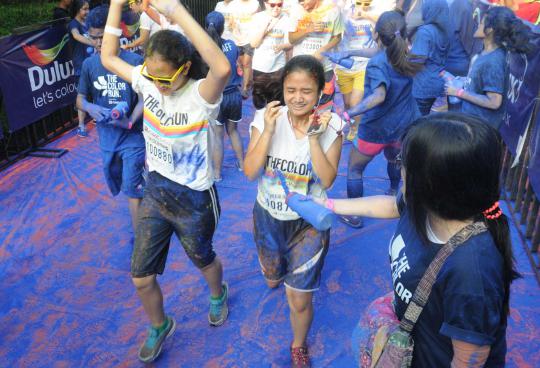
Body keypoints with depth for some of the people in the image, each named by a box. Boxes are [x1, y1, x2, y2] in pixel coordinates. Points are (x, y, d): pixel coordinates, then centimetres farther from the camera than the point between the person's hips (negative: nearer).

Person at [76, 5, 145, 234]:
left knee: (132, 187, -4)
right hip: (106, 136, 5)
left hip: (133, 136, -5)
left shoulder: (134, 61, -14)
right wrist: (91, 108, -18)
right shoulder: (89, 64, -1)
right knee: (118, 183, 20)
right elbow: (80, 99, 6)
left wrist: (130, 121, -27)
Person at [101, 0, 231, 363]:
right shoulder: (148, 82, -8)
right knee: (141, 278, 14)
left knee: (204, 260, 24)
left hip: (194, 199, -5)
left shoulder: (201, 94, -26)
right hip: (155, 191, 5)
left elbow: (223, 68, -49)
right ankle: (160, 326, 44)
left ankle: (218, 294, 60)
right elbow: (108, 58, 5)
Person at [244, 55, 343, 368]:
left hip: (309, 222, -2)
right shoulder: (267, 118, -14)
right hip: (268, 215, 2)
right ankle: (281, 268, 66)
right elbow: (250, 172, -18)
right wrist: (268, 131, -28)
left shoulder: (331, 125, -16)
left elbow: (327, 180, -21)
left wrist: (313, 136, -29)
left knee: (299, 300, 1)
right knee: (272, 280, 27)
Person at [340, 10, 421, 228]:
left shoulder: (377, 62, -25)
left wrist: (349, 114, -50)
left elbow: (379, 96, -42)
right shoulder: (407, 56, -5)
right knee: (393, 158, 36)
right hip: (402, 126, 7)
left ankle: (353, 215, 19)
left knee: (354, 169, 13)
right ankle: (394, 193, 58)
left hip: (376, 128, -7)